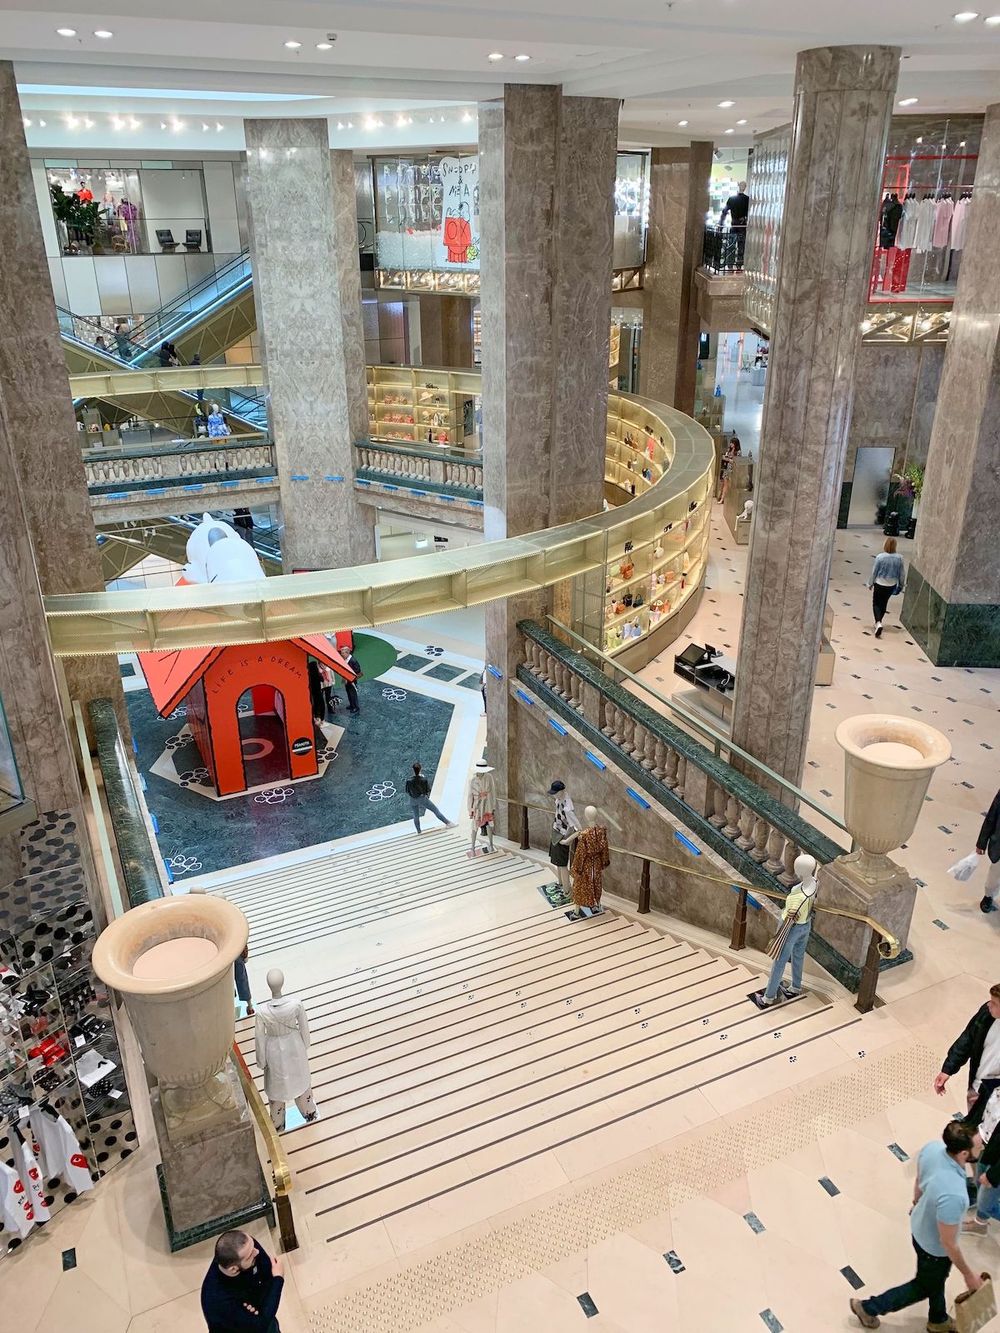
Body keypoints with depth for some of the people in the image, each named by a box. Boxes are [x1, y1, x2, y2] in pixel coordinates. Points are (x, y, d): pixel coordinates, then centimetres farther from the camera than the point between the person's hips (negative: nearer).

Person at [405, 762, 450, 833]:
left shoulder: (409, 781, -18)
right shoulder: (424, 779, -19)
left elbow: (407, 792, -4)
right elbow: (428, 790, -6)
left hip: (413, 801, 1)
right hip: (423, 798, -1)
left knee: (416, 816, 22)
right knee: (435, 810, 13)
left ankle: (418, 831, 34)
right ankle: (447, 822, 21)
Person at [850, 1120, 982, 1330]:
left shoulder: (932, 1147, -24)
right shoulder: (952, 1195, -45)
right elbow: (948, 1244, -28)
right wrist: (968, 1275, -10)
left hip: (920, 1225, 6)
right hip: (934, 1247, -6)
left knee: (937, 1279, 32)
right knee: (925, 1286, 23)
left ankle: (938, 1320, 58)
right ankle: (868, 1308, 37)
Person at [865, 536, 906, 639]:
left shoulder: (880, 557, -17)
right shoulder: (899, 558, -9)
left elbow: (874, 572, -9)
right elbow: (902, 574, 0)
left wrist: (870, 583, 4)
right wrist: (901, 585, 15)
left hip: (879, 584, -3)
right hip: (891, 586, 3)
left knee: (876, 604, 5)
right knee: (884, 604, 21)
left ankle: (878, 623, -17)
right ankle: (879, 622, 36)